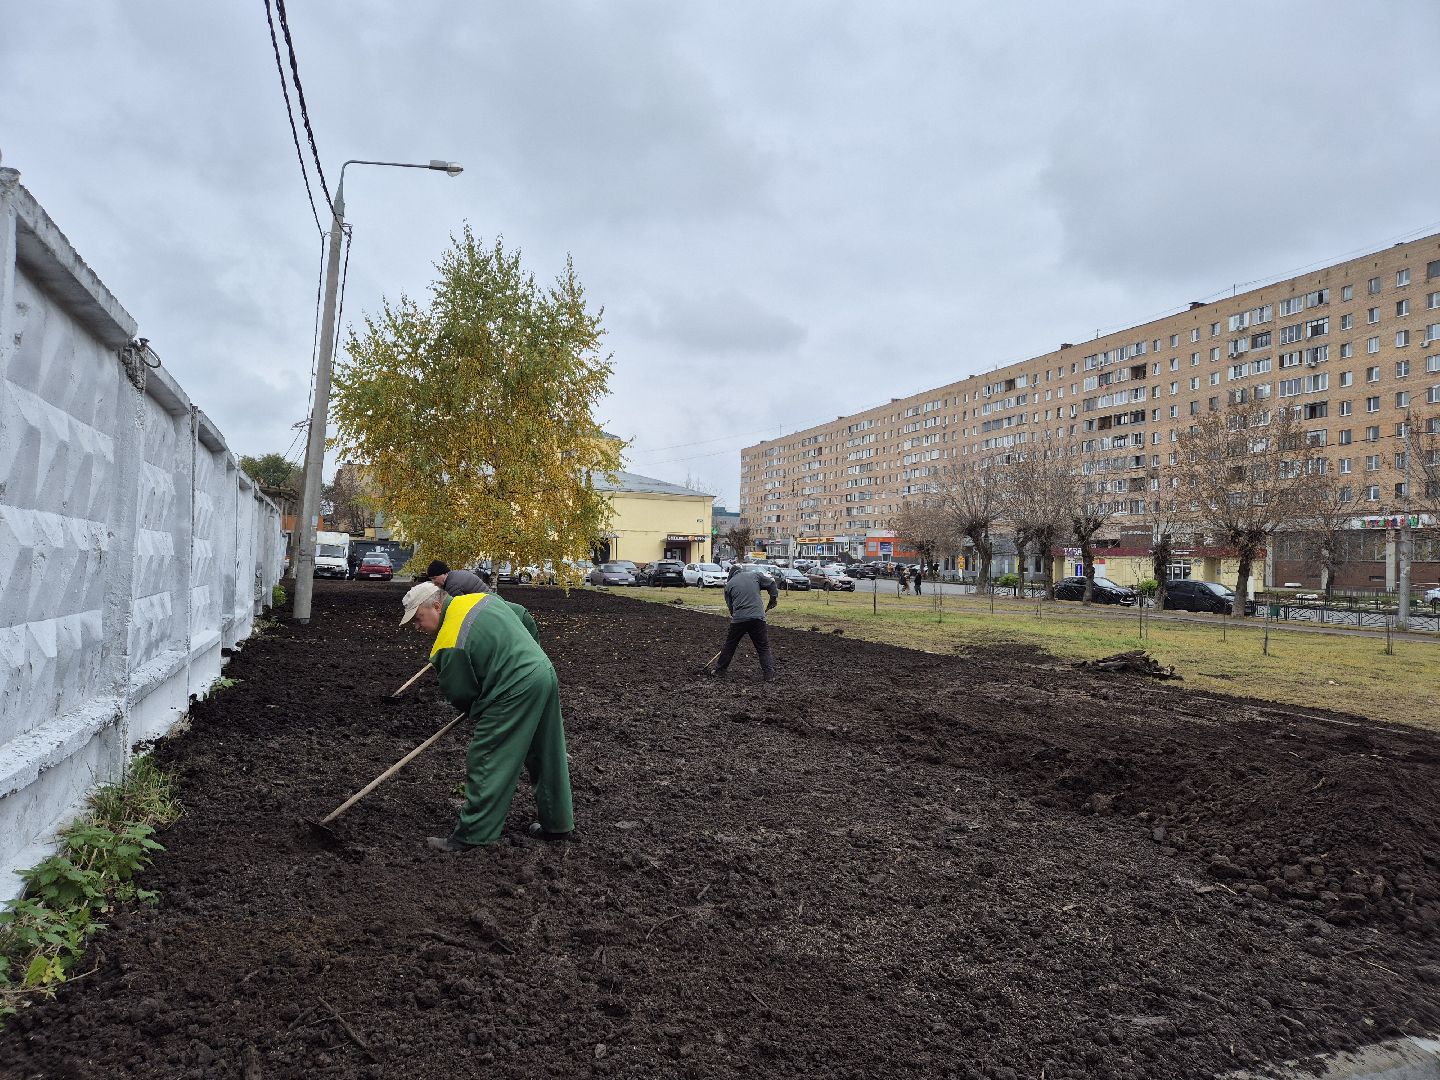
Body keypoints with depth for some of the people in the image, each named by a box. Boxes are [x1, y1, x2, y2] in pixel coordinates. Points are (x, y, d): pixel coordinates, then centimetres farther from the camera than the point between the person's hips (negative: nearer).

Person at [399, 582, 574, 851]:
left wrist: (476, 713, 17)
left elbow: (459, 695, -4)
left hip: (516, 692, -9)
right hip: (545, 673, 9)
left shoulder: (450, 646, -14)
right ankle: (557, 824, 30)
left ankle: (470, 835, 9)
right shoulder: (482, 598, 9)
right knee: (546, 758, 19)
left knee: (485, 763, 1)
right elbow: (522, 615, 20)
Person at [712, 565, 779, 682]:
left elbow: (730, 606, 16)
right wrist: (773, 600, 16)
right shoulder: (755, 575, 11)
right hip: (758, 618, 0)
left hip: (738, 619, 1)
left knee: (729, 646, 15)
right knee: (764, 648, 7)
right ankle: (770, 675, 2)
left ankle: (719, 671, 25)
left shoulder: (728, 585, 13)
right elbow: (771, 583, 6)